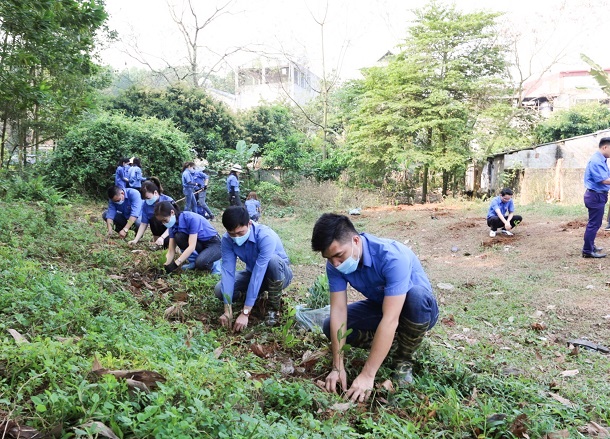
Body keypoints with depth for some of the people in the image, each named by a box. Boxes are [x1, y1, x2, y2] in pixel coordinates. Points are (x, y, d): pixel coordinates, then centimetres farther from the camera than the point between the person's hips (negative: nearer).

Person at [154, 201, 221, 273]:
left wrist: (175, 265, -34)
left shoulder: (191, 218, -27)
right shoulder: (173, 225, -7)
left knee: (200, 263, -35)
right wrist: (165, 266, -22)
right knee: (178, 236, -20)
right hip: (200, 244, 7)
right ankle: (193, 261, -3)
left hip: (214, 244, -6)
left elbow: (192, 246, -31)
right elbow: (171, 251, -7)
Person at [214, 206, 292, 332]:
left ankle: (273, 307, -16)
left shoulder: (266, 236, -35)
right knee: (220, 290, -18)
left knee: (273, 260, -39)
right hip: (253, 272, 4)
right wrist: (228, 310, -33)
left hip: (280, 274, -4)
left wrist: (245, 313, -40)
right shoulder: (227, 240, -19)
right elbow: (227, 271, -25)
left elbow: (258, 274, -39)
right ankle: (257, 299, 7)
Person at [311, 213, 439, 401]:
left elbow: (390, 320, -41)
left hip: (419, 309, -4)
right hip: (380, 306, 5)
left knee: (416, 294, -39)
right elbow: (338, 310, -22)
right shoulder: (335, 263, -20)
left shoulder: (392, 256, -37)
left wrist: (367, 375, -40)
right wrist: (338, 368, -27)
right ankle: (393, 342, 4)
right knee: (330, 326, -14)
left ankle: (404, 359, -12)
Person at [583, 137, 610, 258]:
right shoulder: (596, 161, -19)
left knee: (594, 223, 19)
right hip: (596, 196, -10)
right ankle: (587, 251, 0)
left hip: (598, 195, 10)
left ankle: (590, 246, 30)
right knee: (594, 224, -5)